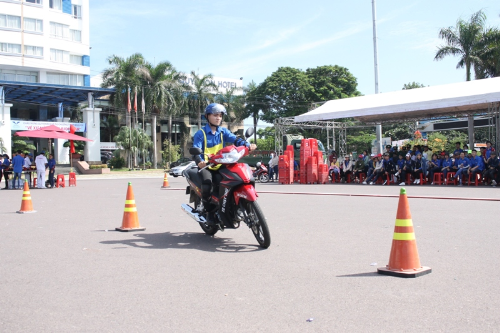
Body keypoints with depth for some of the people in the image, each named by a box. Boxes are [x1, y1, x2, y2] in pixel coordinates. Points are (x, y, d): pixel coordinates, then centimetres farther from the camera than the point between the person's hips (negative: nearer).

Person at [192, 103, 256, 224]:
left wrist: (247, 145, -26)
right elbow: (196, 149, -13)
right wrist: (199, 161, -35)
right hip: (205, 166, -3)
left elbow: (235, 139, -6)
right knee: (207, 184, -29)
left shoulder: (223, 131, 11)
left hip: (220, 166, 3)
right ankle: (210, 211, -9)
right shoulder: (200, 134, 0)